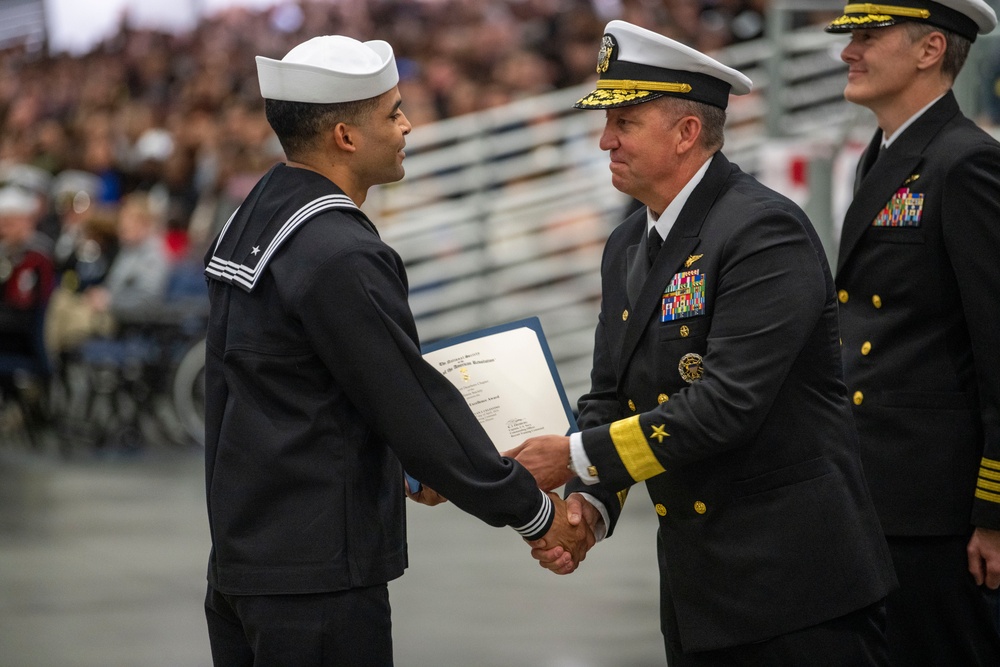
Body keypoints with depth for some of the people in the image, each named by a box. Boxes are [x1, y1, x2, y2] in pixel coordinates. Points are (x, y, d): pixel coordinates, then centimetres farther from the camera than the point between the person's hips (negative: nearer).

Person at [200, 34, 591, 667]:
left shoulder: (254, 220, 10)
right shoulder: (339, 254, -20)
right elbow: (417, 403, -17)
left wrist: (408, 465, 21)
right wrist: (534, 512, -7)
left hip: (242, 556, 10)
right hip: (316, 571, -10)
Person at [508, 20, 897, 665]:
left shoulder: (766, 230, -17)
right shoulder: (628, 246, 12)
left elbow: (726, 405, -24)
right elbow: (610, 397, 14)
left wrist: (578, 456, -19)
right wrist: (587, 500, -6)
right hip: (695, 582, 8)